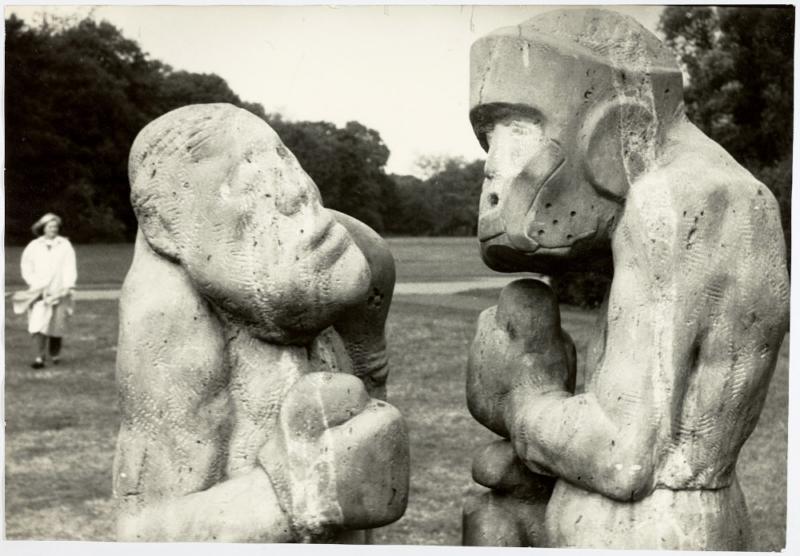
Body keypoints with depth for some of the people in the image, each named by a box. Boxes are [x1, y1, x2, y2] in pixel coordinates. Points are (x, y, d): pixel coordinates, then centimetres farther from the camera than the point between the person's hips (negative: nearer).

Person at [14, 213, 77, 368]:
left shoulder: (65, 245, 6)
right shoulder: (34, 246, 8)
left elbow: (70, 268, 2)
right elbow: (26, 268, 10)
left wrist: (68, 285, -8)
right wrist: (34, 283, -3)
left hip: (59, 291, 0)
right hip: (39, 291, 0)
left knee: (57, 324, 3)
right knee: (39, 323, -11)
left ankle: (55, 354, 21)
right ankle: (40, 357, -11)